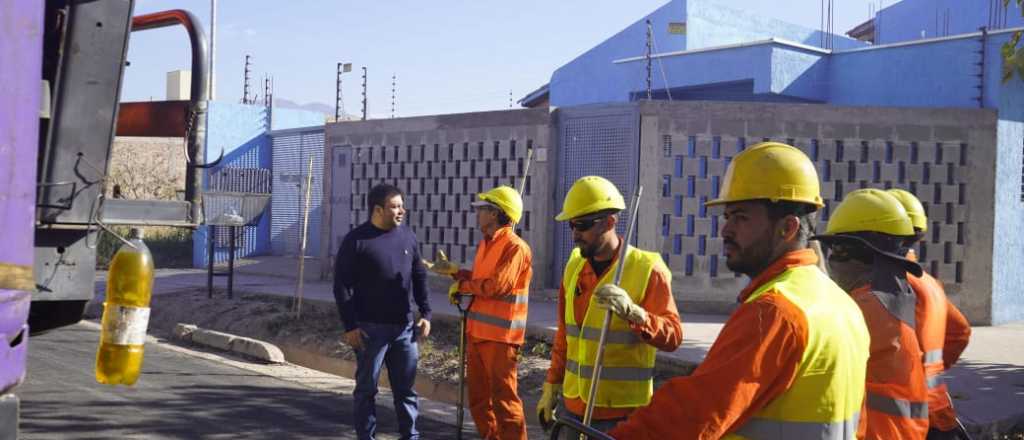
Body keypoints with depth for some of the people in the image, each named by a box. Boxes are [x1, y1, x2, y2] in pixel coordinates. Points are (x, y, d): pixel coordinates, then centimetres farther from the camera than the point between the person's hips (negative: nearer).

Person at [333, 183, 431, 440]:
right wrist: (350, 326, -12)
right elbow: (342, 285, -8)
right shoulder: (356, 240, -7)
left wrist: (425, 313, 8)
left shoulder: (407, 237, 8)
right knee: (367, 387, 5)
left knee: (406, 386, 10)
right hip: (371, 328, -4)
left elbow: (419, 277, 16)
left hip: (404, 326, 4)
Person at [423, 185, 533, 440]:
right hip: (477, 333, 10)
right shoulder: (485, 244, 14)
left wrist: (462, 285, -12)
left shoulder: (515, 247, -16)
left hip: (500, 336, -9)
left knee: (503, 399, -5)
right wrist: (452, 271, 17)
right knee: (478, 397, 18)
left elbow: (496, 285, -24)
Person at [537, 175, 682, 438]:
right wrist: (552, 385, 14)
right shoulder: (574, 266, 7)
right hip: (574, 405, 5)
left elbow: (673, 336, -19)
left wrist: (631, 312, -34)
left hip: (623, 412, -5)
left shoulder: (647, 269, -12)